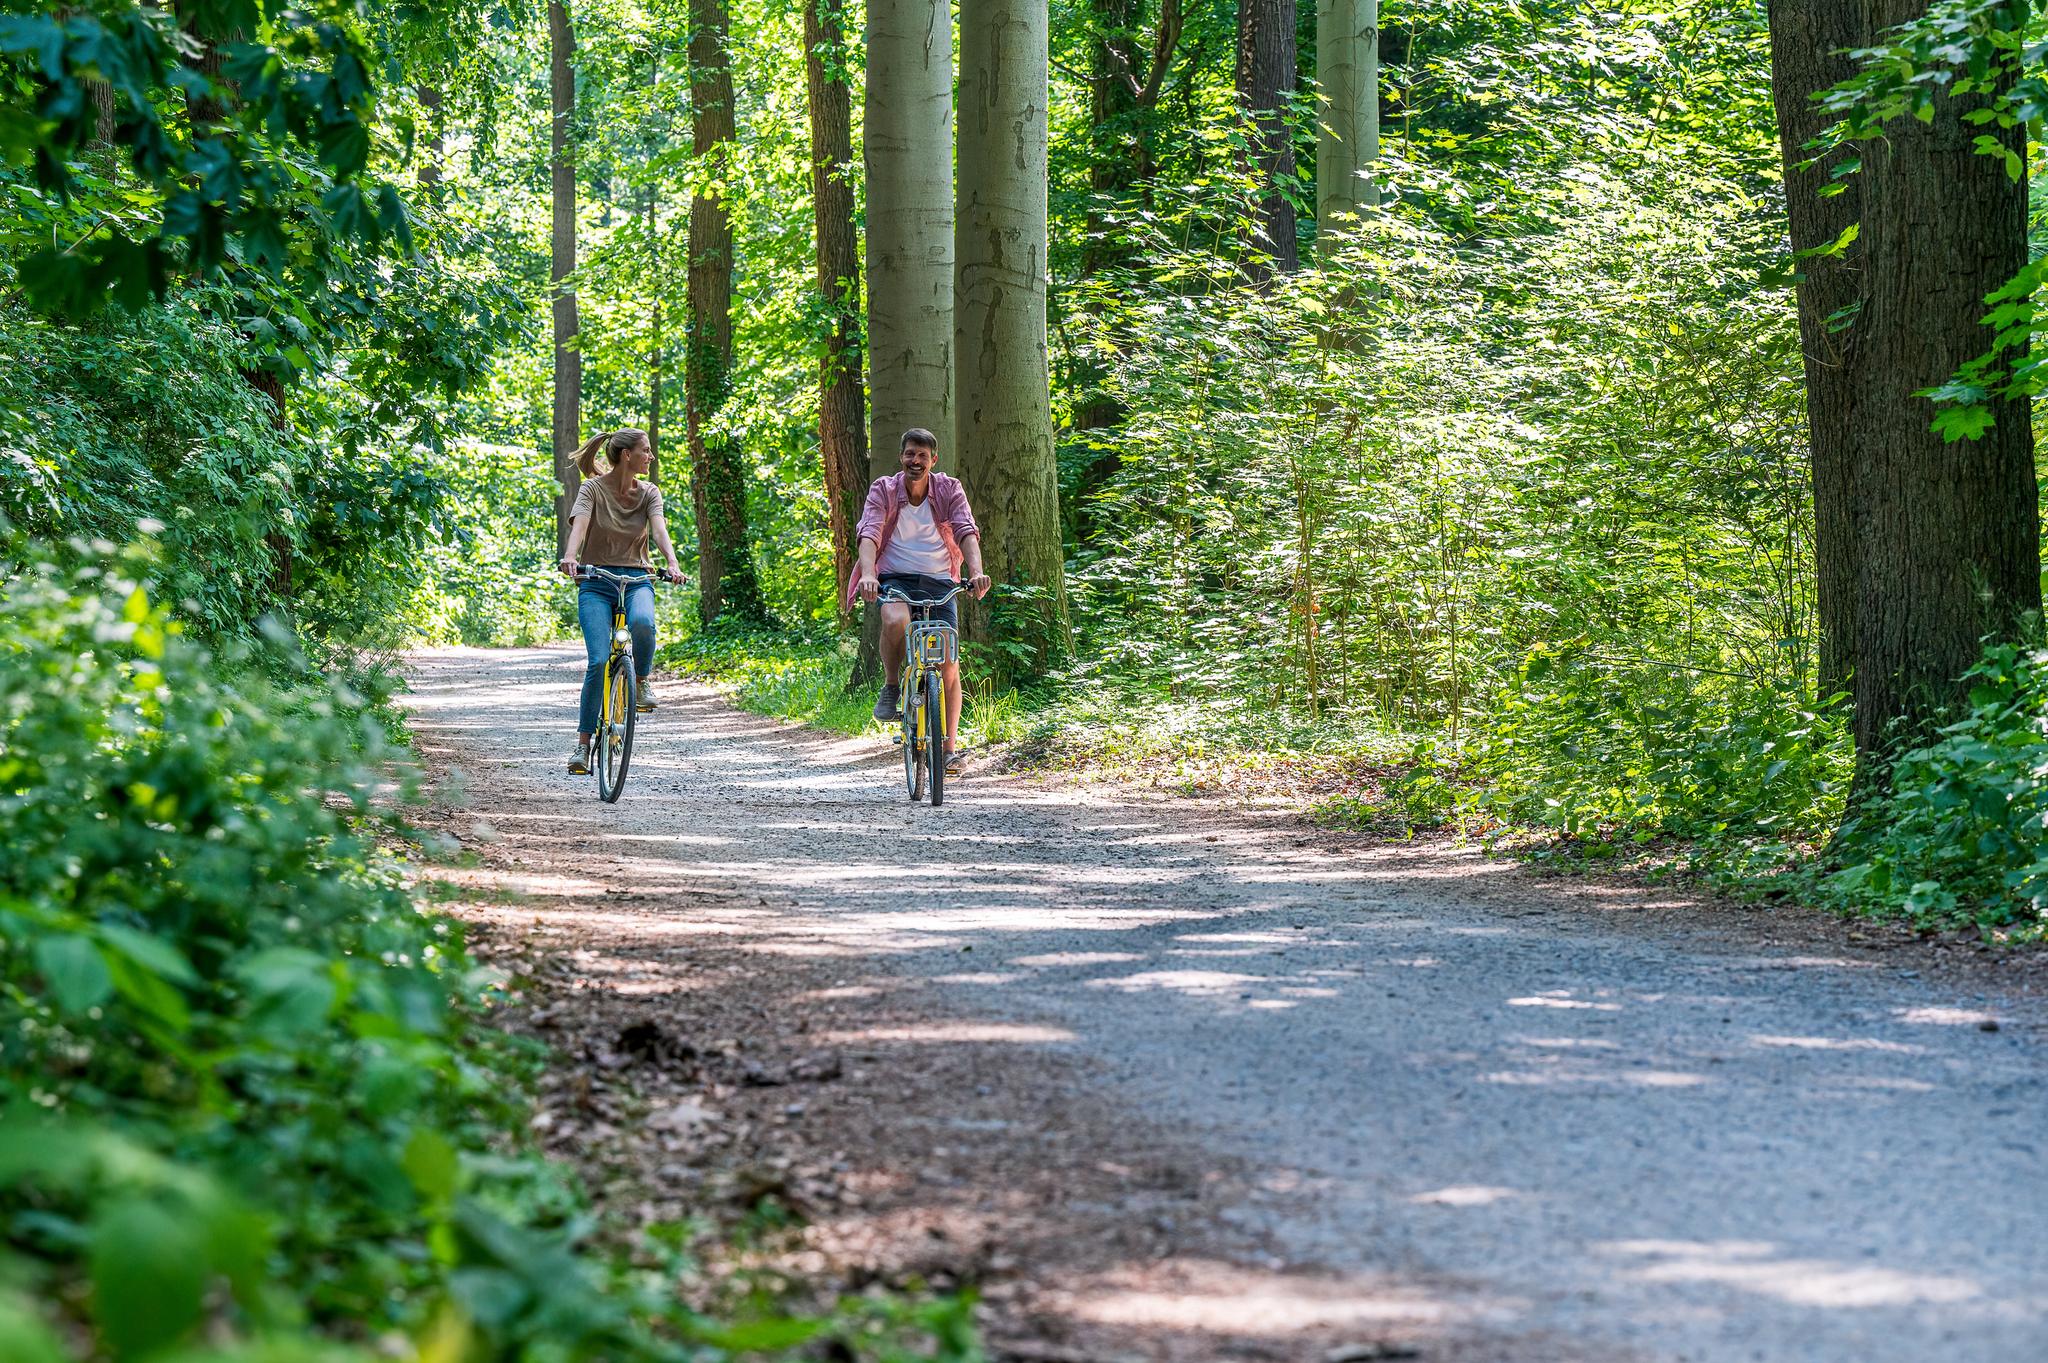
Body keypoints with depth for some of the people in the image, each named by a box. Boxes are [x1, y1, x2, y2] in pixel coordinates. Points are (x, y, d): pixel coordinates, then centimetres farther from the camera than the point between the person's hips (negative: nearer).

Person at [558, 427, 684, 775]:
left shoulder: (649, 493, 7)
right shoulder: (593, 489, -2)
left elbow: (659, 528, -9)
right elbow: (580, 524, -19)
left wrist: (672, 563, -29)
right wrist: (570, 557, -40)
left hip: (636, 579, 2)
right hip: (597, 582, -2)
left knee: (642, 623, -35)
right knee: (599, 662, -18)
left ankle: (642, 681, -4)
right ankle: (583, 745, -7)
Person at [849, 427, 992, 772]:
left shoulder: (949, 490, -1)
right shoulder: (883, 490, -4)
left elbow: (967, 533, -13)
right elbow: (869, 534, -17)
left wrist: (976, 571, -32)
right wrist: (868, 573, -37)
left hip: (939, 581, 2)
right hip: (895, 579, -2)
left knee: (948, 663, -4)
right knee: (896, 621, -37)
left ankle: (951, 746, 6)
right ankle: (891, 686, -11)